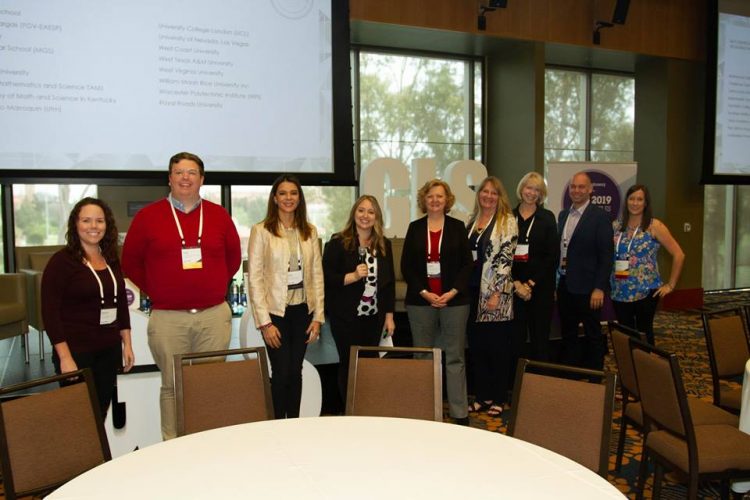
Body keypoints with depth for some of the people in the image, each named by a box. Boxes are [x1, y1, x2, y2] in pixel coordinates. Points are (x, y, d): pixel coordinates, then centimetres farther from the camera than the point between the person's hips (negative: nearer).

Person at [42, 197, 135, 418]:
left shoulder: (111, 260, 9)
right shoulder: (62, 261, -8)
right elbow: (50, 313, -11)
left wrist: (127, 344, 12)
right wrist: (65, 358, -15)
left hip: (109, 351, 5)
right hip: (76, 352, -5)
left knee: (101, 412, 10)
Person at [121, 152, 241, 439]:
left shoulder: (219, 215, 8)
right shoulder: (148, 216, 3)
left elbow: (234, 257, 18)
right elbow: (130, 261, 10)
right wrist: (155, 291, 5)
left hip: (214, 315, 2)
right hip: (167, 318, -1)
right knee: (172, 386, 5)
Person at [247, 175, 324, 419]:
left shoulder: (310, 231, 7)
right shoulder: (261, 231, -5)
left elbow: (317, 274, 7)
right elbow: (254, 278, -8)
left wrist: (318, 316, 2)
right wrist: (265, 322, -12)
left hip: (303, 311, 4)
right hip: (275, 311, -4)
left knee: (296, 372, 10)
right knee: (282, 373, -2)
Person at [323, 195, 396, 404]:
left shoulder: (384, 244, 8)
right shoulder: (338, 243, -6)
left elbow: (389, 281, 11)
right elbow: (327, 278, -10)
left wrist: (389, 315, 9)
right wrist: (353, 276, -23)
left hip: (374, 317, 4)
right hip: (346, 317, -4)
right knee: (349, 365, 2)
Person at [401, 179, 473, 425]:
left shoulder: (457, 227, 7)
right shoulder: (415, 228, 8)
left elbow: (467, 264, 2)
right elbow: (406, 266, 3)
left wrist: (453, 292, -10)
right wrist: (424, 292, -8)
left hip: (454, 300, -1)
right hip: (421, 300, 1)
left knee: (455, 357, 2)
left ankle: (460, 412, 9)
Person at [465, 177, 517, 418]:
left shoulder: (507, 221, -6)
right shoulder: (471, 220, 12)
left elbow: (505, 259, -12)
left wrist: (497, 293, -17)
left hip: (495, 292, -5)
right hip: (472, 290, 6)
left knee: (497, 348, 4)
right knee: (476, 346, 10)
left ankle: (498, 399, 17)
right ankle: (481, 396, 22)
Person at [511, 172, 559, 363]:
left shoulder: (547, 218, 3)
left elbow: (552, 256, -3)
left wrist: (531, 283, -9)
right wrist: (516, 283, -8)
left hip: (540, 286, -1)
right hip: (514, 286, 1)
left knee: (540, 337, 5)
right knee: (515, 337, 2)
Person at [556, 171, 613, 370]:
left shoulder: (600, 216, -9)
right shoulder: (563, 215, 10)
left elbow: (606, 255, -12)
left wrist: (599, 288, -16)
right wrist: (554, 281, 10)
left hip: (587, 287, -6)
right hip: (564, 286, 6)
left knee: (593, 336, 7)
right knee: (568, 335, 15)